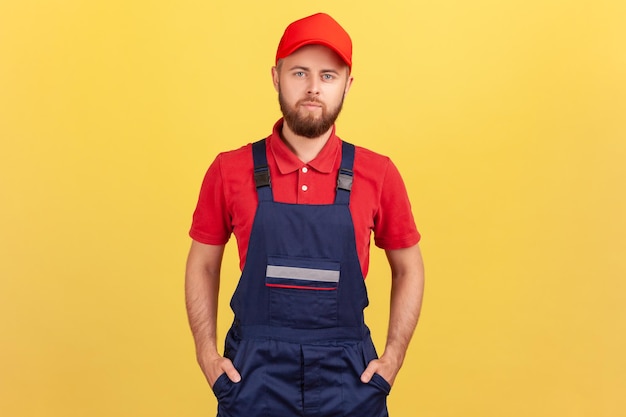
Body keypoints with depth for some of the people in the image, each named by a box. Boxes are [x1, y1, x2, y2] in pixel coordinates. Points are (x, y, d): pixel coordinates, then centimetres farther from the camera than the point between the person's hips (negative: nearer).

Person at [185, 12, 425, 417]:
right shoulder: (230, 171, -4)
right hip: (254, 374, 0)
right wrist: (208, 356, 1)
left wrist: (392, 359, 1)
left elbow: (409, 269, 7)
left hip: (348, 378, 1)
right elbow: (202, 266, 7)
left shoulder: (378, 175, -4)